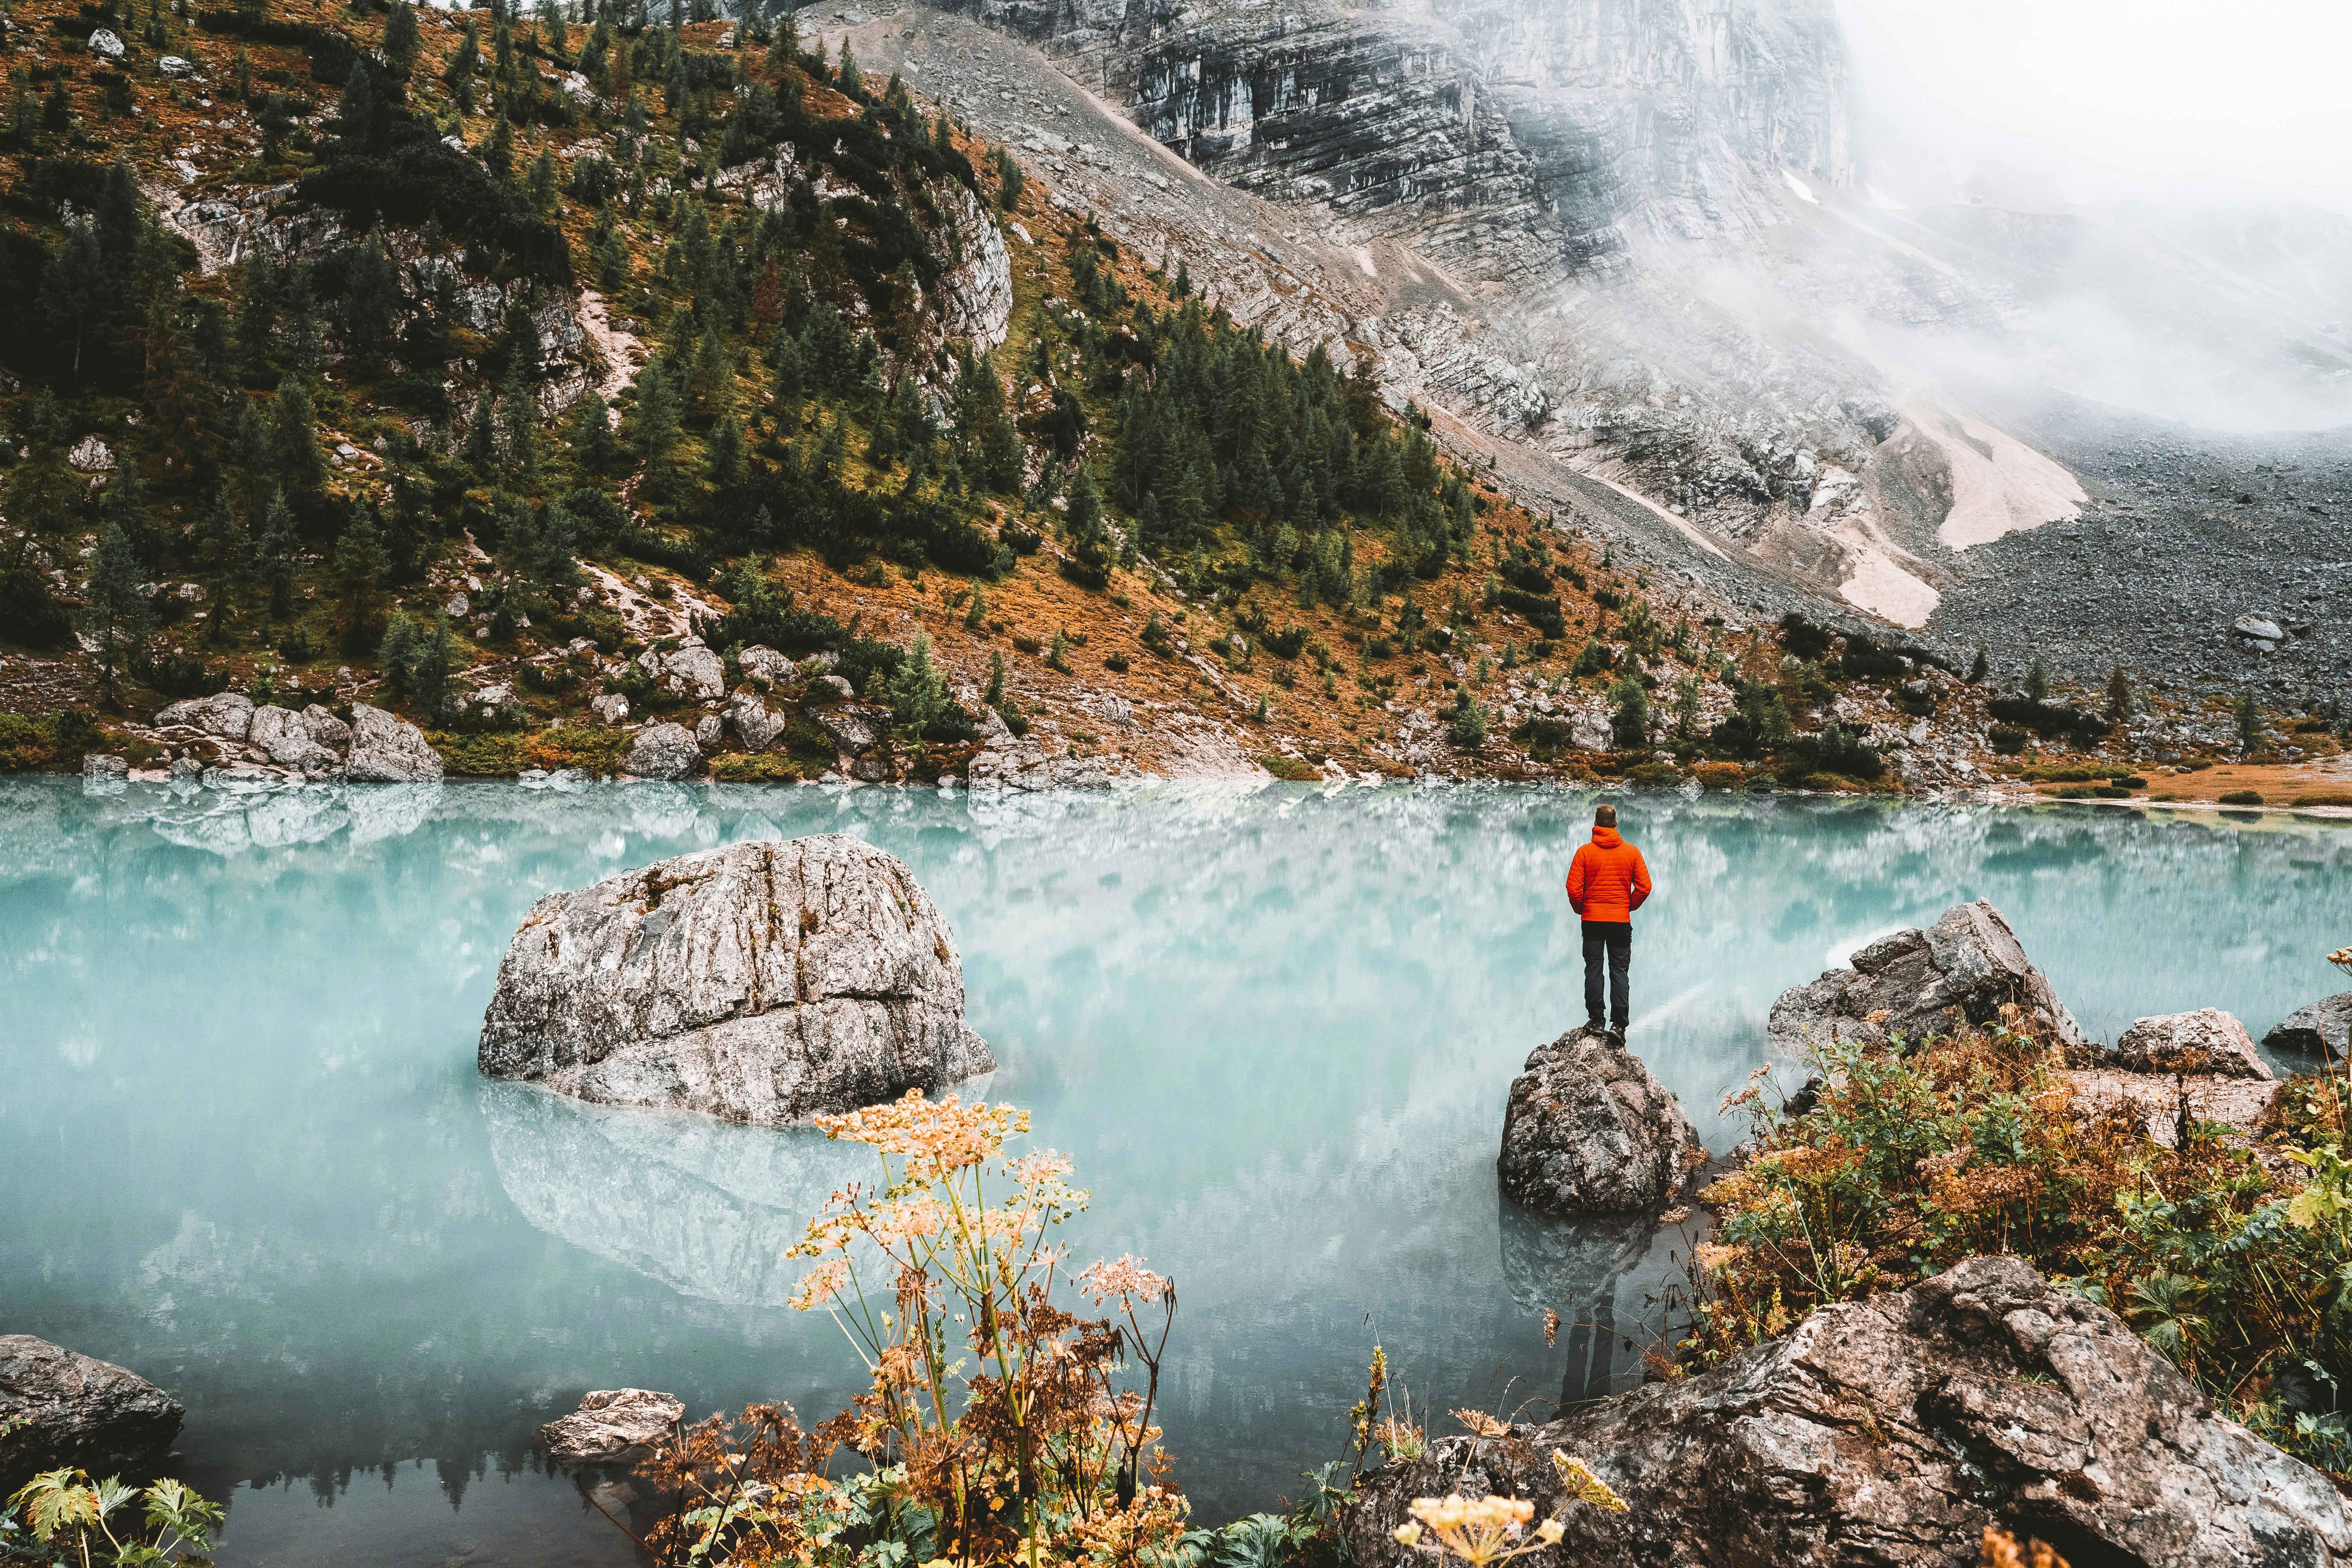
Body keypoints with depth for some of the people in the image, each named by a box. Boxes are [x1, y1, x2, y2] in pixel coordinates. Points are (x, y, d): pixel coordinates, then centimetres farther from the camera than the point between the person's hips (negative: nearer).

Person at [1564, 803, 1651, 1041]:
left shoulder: (1585, 851, -4)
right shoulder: (1631, 852, 0)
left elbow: (1573, 888, -9)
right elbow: (1644, 887, -2)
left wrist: (1581, 909, 8)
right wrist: (1629, 907, 12)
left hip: (1592, 920, -1)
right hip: (1621, 921, 1)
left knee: (1593, 970, 6)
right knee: (1620, 972, 3)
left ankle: (1596, 1020, 5)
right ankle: (1618, 1024, -3)